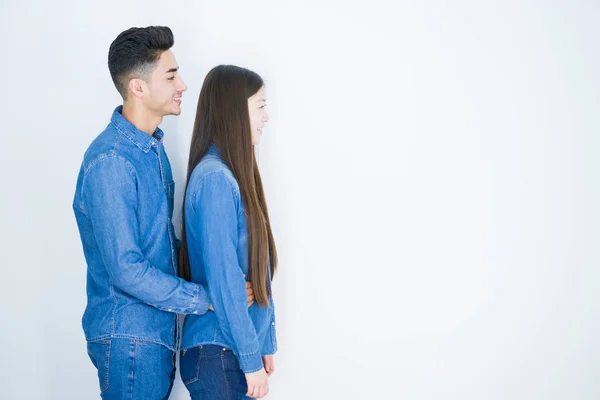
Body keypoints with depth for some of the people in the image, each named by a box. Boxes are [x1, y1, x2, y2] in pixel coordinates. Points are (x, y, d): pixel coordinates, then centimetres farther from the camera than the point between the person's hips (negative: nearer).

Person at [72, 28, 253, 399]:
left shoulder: (153, 145, 7)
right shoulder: (110, 161, -22)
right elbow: (126, 270, -24)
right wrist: (207, 298, -18)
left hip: (160, 327, 9)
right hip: (129, 338, -9)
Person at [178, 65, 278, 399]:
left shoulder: (234, 175, 10)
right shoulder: (214, 178, -16)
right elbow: (223, 279, -19)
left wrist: (265, 342, 12)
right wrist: (251, 359, -16)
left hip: (237, 347, 8)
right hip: (218, 354, -8)